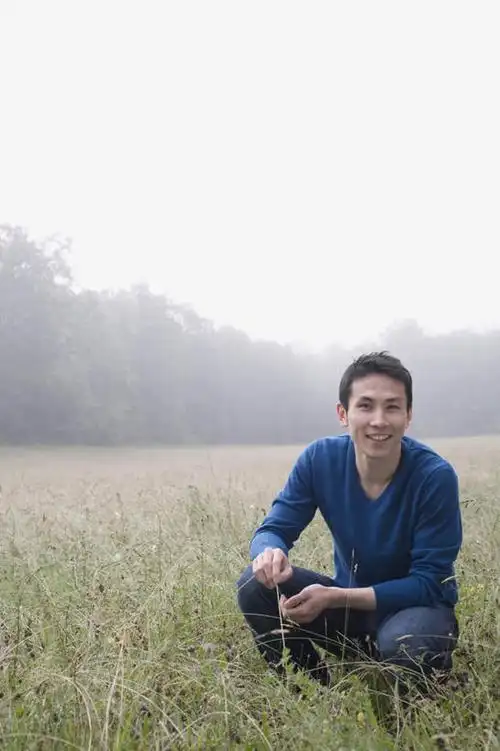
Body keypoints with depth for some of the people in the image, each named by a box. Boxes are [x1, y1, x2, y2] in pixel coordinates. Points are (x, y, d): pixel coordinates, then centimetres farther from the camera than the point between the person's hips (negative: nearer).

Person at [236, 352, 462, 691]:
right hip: (350, 603, 4)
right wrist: (270, 552, -36)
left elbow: (428, 583, -23)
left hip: (419, 606, -4)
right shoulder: (320, 458, -14)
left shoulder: (434, 476, -24)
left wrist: (333, 597, -33)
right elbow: (273, 529, -9)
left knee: (404, 642, -39)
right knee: (256, 585, -18)